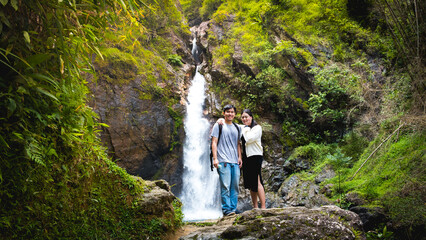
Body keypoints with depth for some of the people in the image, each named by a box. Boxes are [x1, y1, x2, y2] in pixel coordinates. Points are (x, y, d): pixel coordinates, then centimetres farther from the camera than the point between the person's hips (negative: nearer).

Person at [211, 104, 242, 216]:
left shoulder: (237, 128, 19)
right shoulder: (218, 125, 4)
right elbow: (214, 142, -1)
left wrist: (240, 157, 11)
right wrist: (215, 158, -9)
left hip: (235, 162, 5)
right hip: (223, 161, -5)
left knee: (235, 186, 5)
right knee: (225, 186, -8)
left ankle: (233, 209, 12)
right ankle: (226, 209, -2)